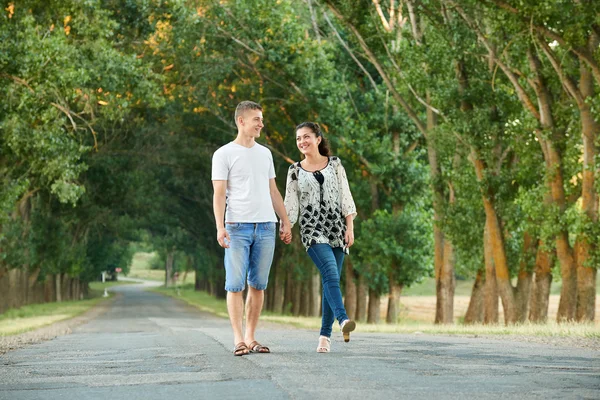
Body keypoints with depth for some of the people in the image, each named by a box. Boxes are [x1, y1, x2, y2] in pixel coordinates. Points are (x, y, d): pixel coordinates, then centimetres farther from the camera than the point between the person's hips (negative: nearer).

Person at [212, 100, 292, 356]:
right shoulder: (224, 154, 1)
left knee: (258, 285, 4)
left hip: (266, 227, 5)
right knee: (235, 284, -7)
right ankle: (238, 339, -5)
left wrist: (286, 221, 16)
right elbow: (219, 194, -5)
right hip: (237, 227, -5)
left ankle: (251, 337, 9)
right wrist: (220, 227, -16)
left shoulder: (265, 153, 18)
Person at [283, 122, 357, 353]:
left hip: (336, 228, 2)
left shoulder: (334, 164, 9)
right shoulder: (295, 171, 8)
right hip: (312, 230, -2)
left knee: (331, 281, 0)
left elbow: (345, 196, 6)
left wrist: (350, 227, 0)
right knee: (330, 273, -24)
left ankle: (325, 336, 5)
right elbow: (290, 205, 8)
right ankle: (343, 320, -43)